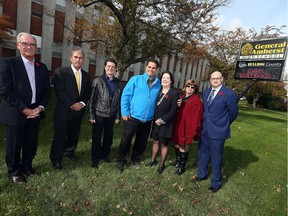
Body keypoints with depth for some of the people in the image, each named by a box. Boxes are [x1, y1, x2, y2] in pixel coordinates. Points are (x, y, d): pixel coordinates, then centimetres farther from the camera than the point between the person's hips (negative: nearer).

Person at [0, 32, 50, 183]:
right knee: (14, 146, 11)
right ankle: (14, 172, 33)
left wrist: (40, 107, -7)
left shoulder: (42, 67, 7)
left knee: (31, 144, 16)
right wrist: (24, 109, -16)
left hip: (35, 113, 4)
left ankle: (27, 167, 38)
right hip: (15, 114, -4)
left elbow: (47, 90, 8)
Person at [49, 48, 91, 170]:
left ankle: (69, 152, 37)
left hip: (79, 111, 5)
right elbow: (60, 91, -13)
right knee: (60, 136, 3)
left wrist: (82, 103, -6)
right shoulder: (61, 72, -6)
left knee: (74, 135, 15)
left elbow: (88, 93, 11)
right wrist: (72, 105, -16)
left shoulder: (86, 75, 10)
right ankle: (56, 159, 21)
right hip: (64, 111, -5)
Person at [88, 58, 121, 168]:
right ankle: (95, 159, 25)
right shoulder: (98, 81, -3)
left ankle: (104, 155, 35)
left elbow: (119, 100, 5)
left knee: (109, 137, 13)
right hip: (99, 114, -2)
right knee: (96, 138, 8)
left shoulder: (118, 83, 4)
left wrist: (117, 116, 4)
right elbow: (92, 99, -5)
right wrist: (91, 115, -8)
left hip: (111, 115, 3)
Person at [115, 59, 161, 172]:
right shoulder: (136, 79, -6)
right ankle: (120, 160, 24)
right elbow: (125, 95, -6)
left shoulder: (159, 84, 2)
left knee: (142, 141, 17)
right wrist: (125, 112, -10)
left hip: (148, 119, 3)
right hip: (133, 116, -3)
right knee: (126, 139, 6)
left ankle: (136, 157, 40)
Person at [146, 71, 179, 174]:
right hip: (156, 122, 5)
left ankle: (162, 164, 23)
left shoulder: (174, 93, -11)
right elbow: (155, 106, 10)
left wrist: (162, 120, -14)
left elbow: (173, 110, -14)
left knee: (164, 144, 7)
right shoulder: (158, 91, 5)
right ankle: (153, 160, 34)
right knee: (155, 141, 16)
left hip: (166, 124, -5)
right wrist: (155, 119, 1)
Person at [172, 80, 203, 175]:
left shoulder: (196, 101, -11)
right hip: (178, 126, 6)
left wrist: (193, 131, -13)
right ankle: (178, 162, 41)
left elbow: (196, 118, -13)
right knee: (177, 145, 17)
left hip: (187, 128, -6)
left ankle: (182, 167, 25)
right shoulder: (181, 97, 7)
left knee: (183, 149, 3)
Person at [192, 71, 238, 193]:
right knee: (203, 153, 19)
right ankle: (202, 175, 41)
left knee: (216, 158, 8)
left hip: (218, 131, -6)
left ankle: (216, 183, 28)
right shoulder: (206, 92, 7)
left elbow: (234, 113, -1)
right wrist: (206, 122, 14)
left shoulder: (229, 94, -12)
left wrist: (224, 124, 9)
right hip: (205, 129, 6)